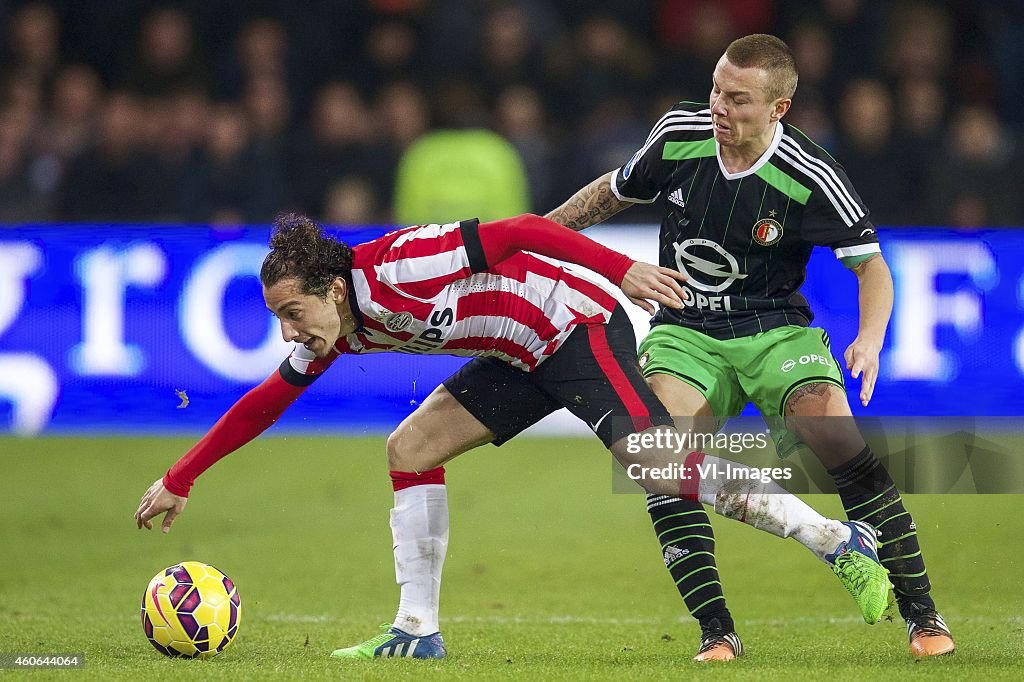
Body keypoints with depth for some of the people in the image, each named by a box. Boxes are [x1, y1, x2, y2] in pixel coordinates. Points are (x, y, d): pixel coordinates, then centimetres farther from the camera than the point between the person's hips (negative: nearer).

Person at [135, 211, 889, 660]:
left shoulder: (394, 269, -26)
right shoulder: (333, 332, 0)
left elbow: (514, 232, -27)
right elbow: (261, 405, 13)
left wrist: (622, 267, -32)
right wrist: (178, 482, 14)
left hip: (577, 324, -9)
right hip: (526, 358, 9)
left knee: (659, 465, -21)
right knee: (411, 449, 2)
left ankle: (841, 543, -16)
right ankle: (418, 631, 5)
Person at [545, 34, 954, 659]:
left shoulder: (810, 177, -17)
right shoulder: (680, 134, -7)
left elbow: (870, 263, -10)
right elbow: (616, 191, 13)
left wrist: (870, 339, -28)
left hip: (775, 330, -3)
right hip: (685, 332, 3)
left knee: (837, 438, -26)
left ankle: (922, 615, -12)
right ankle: (716, 631, -18)